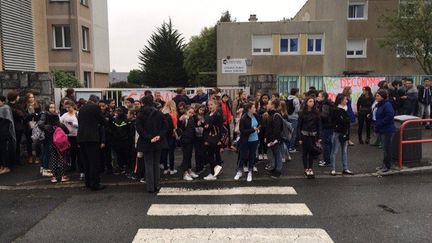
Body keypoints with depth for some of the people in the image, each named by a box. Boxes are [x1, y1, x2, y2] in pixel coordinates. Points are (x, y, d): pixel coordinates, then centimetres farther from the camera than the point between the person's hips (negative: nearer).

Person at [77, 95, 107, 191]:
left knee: (85, 161, 13)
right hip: (91, 137, -7)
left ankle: (88, 182, 20)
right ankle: (95, 183, -3)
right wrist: (98, 123, 21)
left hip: (81, 137, 7)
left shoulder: (82, 108, 12)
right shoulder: (95, 107, -5)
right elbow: (103, 121, -2)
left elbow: (79, 121, 19)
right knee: (94, 161, -3)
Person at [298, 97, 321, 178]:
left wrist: (319, 137, 0)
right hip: (304, 135, -1)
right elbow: (299, 125, -1)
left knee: (312, 152, 6)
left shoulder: (316, 112, 2)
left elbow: (319, 125, 4)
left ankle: (310, 168, 18)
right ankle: (306, 169, 15)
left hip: (313, 135, 1)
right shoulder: (303, 113, -2)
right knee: (305, 152, 4)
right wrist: (300, 138, -5)